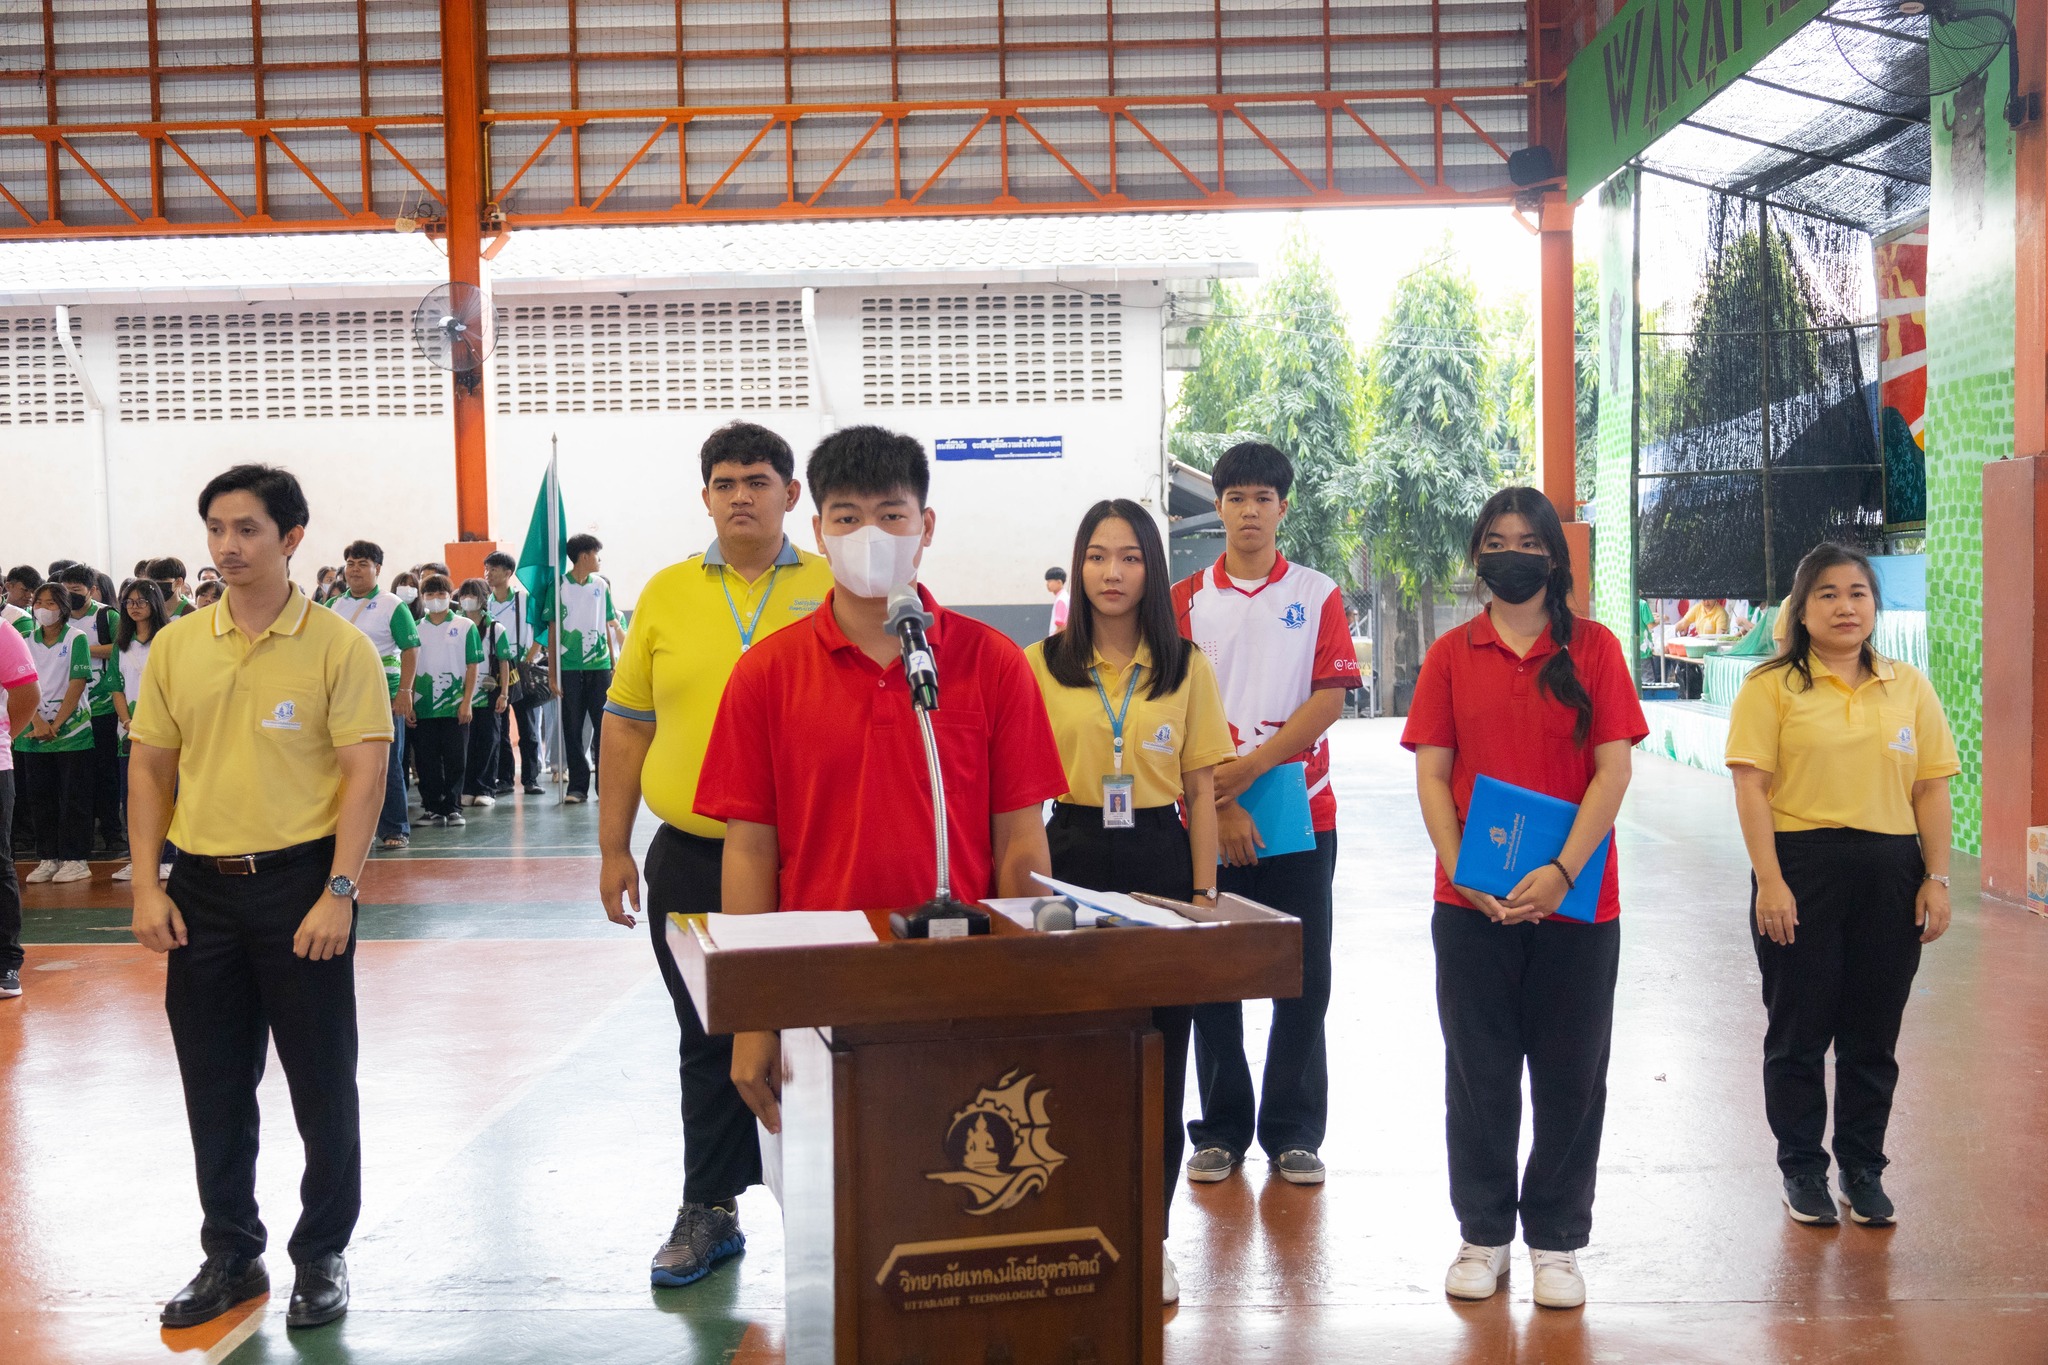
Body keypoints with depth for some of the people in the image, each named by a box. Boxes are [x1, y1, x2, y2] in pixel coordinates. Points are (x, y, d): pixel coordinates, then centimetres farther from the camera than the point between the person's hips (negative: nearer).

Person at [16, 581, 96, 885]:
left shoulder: (76, 639, -4)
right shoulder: (26, 642, 8)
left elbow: (77, 685, -9)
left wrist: (55, 725, -14)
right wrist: (38, 723, -12)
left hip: (72, 731, -4)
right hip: (34, 734, 4)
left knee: (74, 799, -1)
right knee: (41, 799, 7)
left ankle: (75, 859, 4)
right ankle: (49, 858, 13)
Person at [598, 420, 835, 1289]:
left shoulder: (835, 592, -1)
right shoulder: (666, 594, 4)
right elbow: (627, 722, 8)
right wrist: (613, 847, 6)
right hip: (690, 859, 2)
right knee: (708, 1044, 13)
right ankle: (710, 1210, 27)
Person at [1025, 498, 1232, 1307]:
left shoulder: (1186, 668, 4)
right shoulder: (1041, 664, 3)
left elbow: (1200, 790, 4)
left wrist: (1204, 895, -2)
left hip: (1158, 857, 0)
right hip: (1072, 855, 0)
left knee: (1158, 1053, 4)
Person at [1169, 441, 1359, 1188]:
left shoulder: (1318, 595, 4)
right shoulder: (1186, 600, 5)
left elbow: (1329, 698, -5)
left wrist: (1252, 764, -15)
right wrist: (1220, 805, -11)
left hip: (1302, 816, 0)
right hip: (1211, 821, 0)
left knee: (1302, 984, 4)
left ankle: (1293, 1132, 14)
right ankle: (1221, 1131, 17)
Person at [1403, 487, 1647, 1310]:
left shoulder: (1592, 648, 2)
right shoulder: (1452, 655, 6)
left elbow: (1613, 770, -4)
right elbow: (1432, 774, 2)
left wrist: (1563, 870, -15)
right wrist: (1461, 871, -12)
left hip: (1575, 900, -1)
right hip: (1472, 903, 1)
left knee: (1571, 1080, 7)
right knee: (1479, 1077, 8)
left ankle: (1556, 1242, 20)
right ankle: (1483, 1235, 22)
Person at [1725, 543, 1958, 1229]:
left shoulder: (1909, 687, 9)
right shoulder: (1772, 686, -2)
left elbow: (1931, 788, 8)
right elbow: (1751, 786, -8)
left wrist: (1936, 879, 2)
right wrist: (1770, 880, -15)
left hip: (1890, 872, 3)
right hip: (1801, 868, -3)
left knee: (1874, 1034, 10)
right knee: (1799, 1029, 6)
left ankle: (1863, 1169, 24)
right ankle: (1803, 1171, 20)